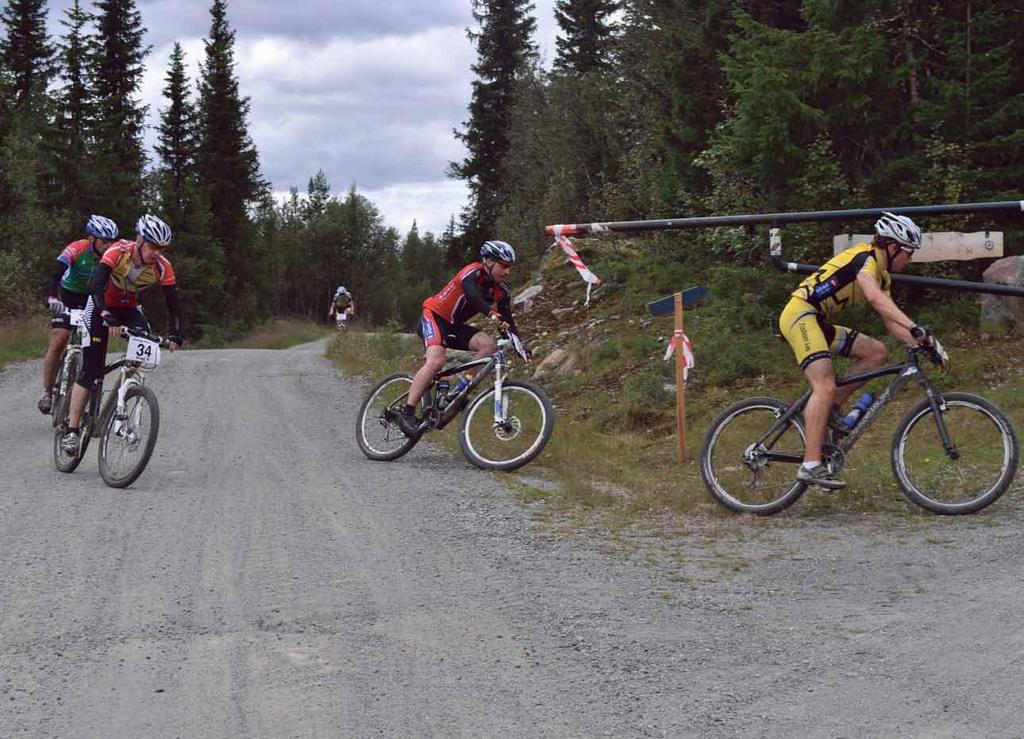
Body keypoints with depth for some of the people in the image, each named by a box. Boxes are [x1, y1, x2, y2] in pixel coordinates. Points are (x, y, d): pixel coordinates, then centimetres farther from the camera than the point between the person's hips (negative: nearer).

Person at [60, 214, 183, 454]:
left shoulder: (163, 268, -21)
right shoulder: (118, 252, -31)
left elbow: (173, 302, -19)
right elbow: (96, 286, -41)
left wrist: (175, 334, -33)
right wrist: (108, 318, -54)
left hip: (128, 308, 3)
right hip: (101, 306, -3)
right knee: (91, 370, -11)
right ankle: (71, 430, -6)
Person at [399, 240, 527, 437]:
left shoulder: (502, 290, -1)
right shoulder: (473, 273, -22)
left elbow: (508, 320, -2)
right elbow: (472, 295, -43)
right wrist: (491, 313, -60)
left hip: (454, 326, 7)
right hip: (433, 316, -7)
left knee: (489, 345, -16)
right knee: (436, 360, -30)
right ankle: (407, 413, -25)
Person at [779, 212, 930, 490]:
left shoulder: (882, 275, 17)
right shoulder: (865, 257, -12)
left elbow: (891, 322, 15)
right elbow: (874, 297, -31)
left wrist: (920, 342, -1)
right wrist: (915, 328, -39)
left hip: (819, 322, 10)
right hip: (800, 314, -10)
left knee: (876, 352, 4)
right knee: (825, 385, -22)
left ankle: (831, 408, 4)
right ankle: (811, 465, -27)